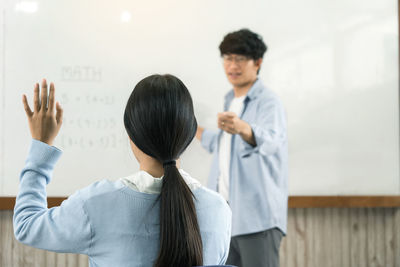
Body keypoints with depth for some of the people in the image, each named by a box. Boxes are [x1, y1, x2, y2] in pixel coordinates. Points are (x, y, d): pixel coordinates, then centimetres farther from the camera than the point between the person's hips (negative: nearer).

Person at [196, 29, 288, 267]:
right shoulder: (231, 101, 17)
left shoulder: (268, 102, -10)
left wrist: (242, 127, -52)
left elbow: (271, 140, -32)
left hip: (257, 216, -8)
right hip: (225, 215, 8)